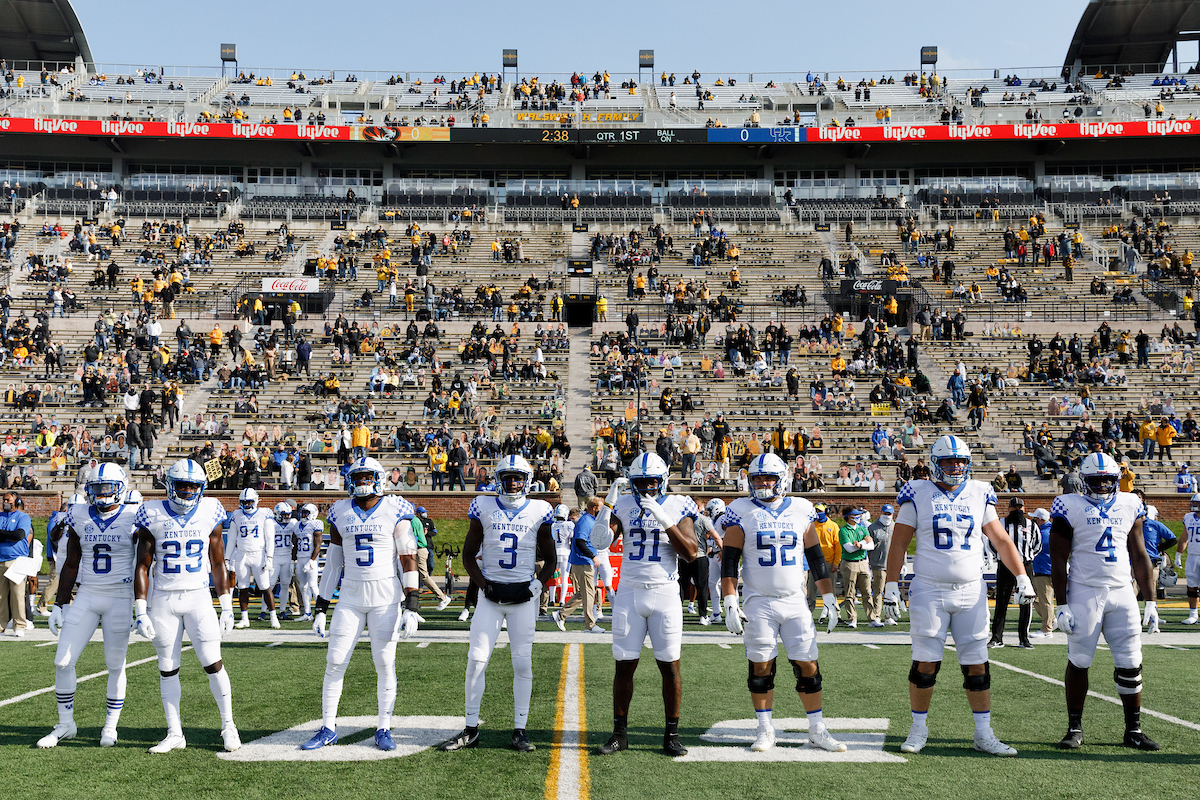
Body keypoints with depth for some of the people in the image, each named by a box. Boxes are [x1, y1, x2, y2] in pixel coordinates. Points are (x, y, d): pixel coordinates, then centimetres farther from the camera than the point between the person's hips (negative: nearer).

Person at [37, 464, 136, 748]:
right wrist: (59, 604, 8)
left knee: (115, 665, 4)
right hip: (86, 597, 4)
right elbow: (71, 564, 10)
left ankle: (110, 727, 18)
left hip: (120, 598, -3)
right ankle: (66, 724, 17)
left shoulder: (133, 518, -6)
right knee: (63, 661, 1)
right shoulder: (79, 516, 4)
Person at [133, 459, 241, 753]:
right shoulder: (153, 515, -3)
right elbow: (143, 566, 0)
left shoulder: (210, 512, 0)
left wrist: (227, 607, 4)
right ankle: (174, 734, 17)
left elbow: (218, 564, 6)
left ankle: (228, 726, 9)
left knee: (213, 663, -5)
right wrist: (141, 612, -5)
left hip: (199, 598, 0)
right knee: (168, 668, 7)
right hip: (163, 599, 1)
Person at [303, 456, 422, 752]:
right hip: (350, 597, 3)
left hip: (386, 597, -3)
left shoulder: (395, 511, -4)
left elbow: (408, 559, -6)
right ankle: (328, 728, 15)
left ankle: (384, 729, 13)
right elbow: (333, 563, 12)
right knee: (335, 661, 2)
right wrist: (321, 608, 10)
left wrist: (412, 606, -13)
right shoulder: (341, 513, 7)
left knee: (385, 662, 0)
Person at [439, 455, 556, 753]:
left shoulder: (539, 511, 3)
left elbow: (550, 559, 11)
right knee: (476, 660, -3)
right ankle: (471, 729, 10)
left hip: (523, 596, 0)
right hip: (491, 595, 0)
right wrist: (484, 584, -4)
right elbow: (468, 554, 9)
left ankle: (520, 731, 11)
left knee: (522, 663, 1)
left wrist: (537, 584, -5)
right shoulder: (484, 508, 3)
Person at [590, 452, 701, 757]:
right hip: (629, 594, 1)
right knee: (624, 665, 3)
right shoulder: (624, 506, 6)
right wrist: (609, 502, -13)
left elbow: (691, 553, -7)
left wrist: (666, 522, -17)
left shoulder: (677, 506, 2)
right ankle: (619, 733, 14)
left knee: (670, 666, 1)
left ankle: (672, 734, 14)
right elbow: (599, 542, -7)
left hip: (665, 595, -1)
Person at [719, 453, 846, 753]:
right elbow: (728, 562, -3)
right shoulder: (742, 513, -1)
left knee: (808, 665, 2)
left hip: (796, 602, 2)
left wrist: (830, 601, 9)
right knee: (761, 667, 3)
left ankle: (817, 730, 14)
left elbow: (817, 559, 12)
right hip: (758, 603, -2)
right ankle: (766, 730, 16)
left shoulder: (800, 510, 6)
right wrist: (730, 604, -10)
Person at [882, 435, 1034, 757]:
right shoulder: (918, 496, 0)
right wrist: (890, 586, -3)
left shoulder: (979, 495, 8)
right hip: (929, 592, -2)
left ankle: (984, 734, 14)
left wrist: (1022, 577, 5)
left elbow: (1001, 540, 13)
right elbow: (898, 544, 1)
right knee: (925, 664, 1)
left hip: (971, 593, 2)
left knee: (977, 665, 4)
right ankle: (919, 729, 16)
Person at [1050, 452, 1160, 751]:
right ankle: (1074, 729, 11)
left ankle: (1133, 730, 15)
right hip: (1084, 592, -4)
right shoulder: (1071, 508, -4)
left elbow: (1139, 557, 14)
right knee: (1079, 661, 0)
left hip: (1122, 592, 4)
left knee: (1130, 664, 4)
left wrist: (1150, 600, 9)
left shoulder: (1129, 506, 9)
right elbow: (1058, 561, -5)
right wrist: (1062, 605, -9)